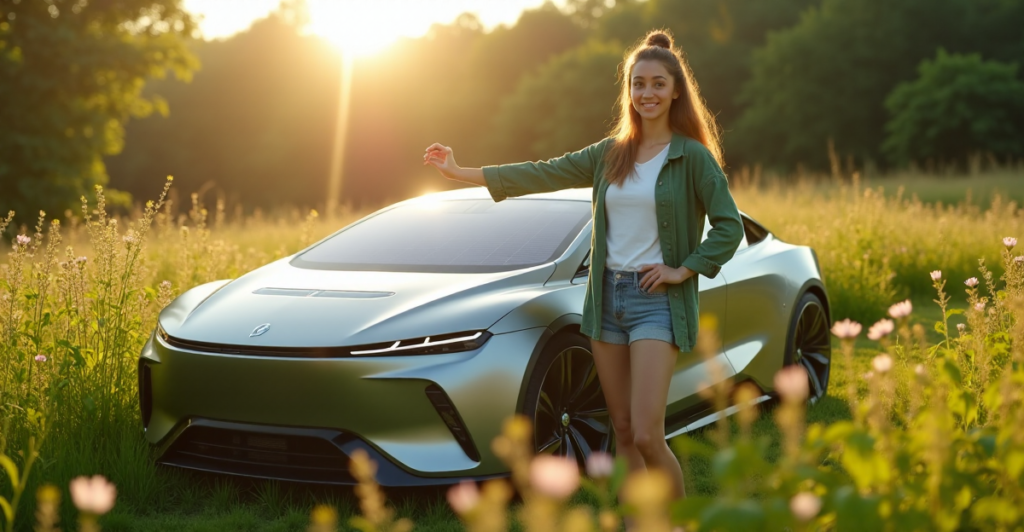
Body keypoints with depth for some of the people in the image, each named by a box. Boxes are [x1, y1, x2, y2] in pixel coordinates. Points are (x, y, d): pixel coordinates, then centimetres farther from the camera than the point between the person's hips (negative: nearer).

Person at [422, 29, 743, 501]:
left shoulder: (692, 156, -4)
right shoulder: (611, 153, 10)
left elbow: (729, 226, -7)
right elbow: (545, 174, 11)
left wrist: (684, 271, -12)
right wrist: (460, 172, 11)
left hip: (656, 301, -5)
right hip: (606, 296, 6)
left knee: (647, 436, -12)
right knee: (623, 431, 9)